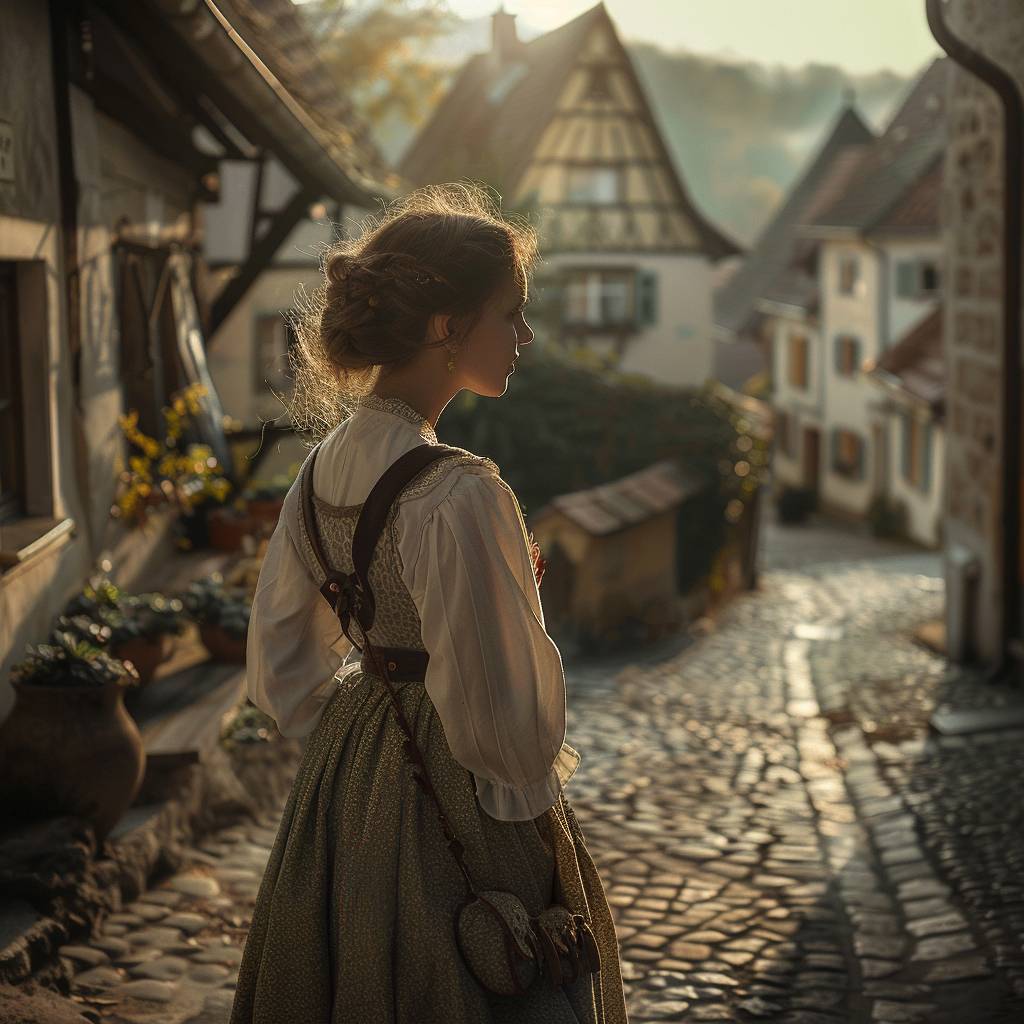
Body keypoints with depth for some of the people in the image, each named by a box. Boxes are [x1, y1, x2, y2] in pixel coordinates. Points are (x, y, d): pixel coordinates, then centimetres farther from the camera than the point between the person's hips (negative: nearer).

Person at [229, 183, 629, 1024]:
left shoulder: (329, 463, 0)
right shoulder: (458, 495, -25)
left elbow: (283, 665, 10)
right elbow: (499, 716, -22)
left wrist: (353, 736, 17)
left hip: (346, 783, 8)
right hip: (450, 816, -8)